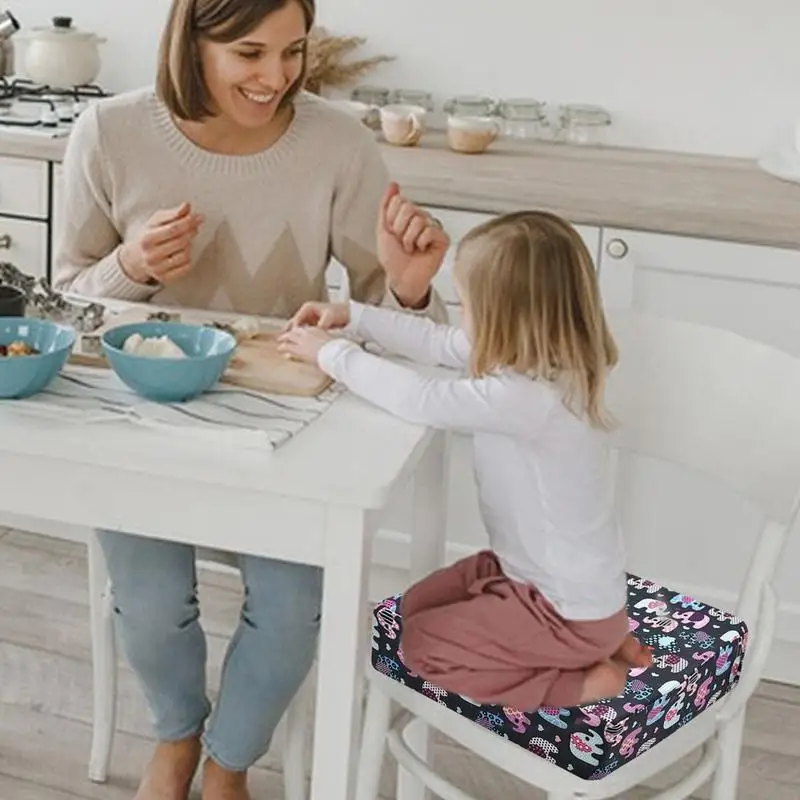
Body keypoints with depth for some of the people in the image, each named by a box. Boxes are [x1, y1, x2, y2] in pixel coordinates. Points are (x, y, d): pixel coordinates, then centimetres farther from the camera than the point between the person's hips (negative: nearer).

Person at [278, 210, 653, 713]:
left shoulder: (524, 398, -34)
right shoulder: (538, 358, -6)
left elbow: (420, 399, -33)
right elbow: (439, 342, 5)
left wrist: (332, 353, -19)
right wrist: (353, 318, 1)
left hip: (570, 610, -9)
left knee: (421, 645, 1)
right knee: (417, 606, 20)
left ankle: (582, 682, 2)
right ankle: (599, 641, 17)